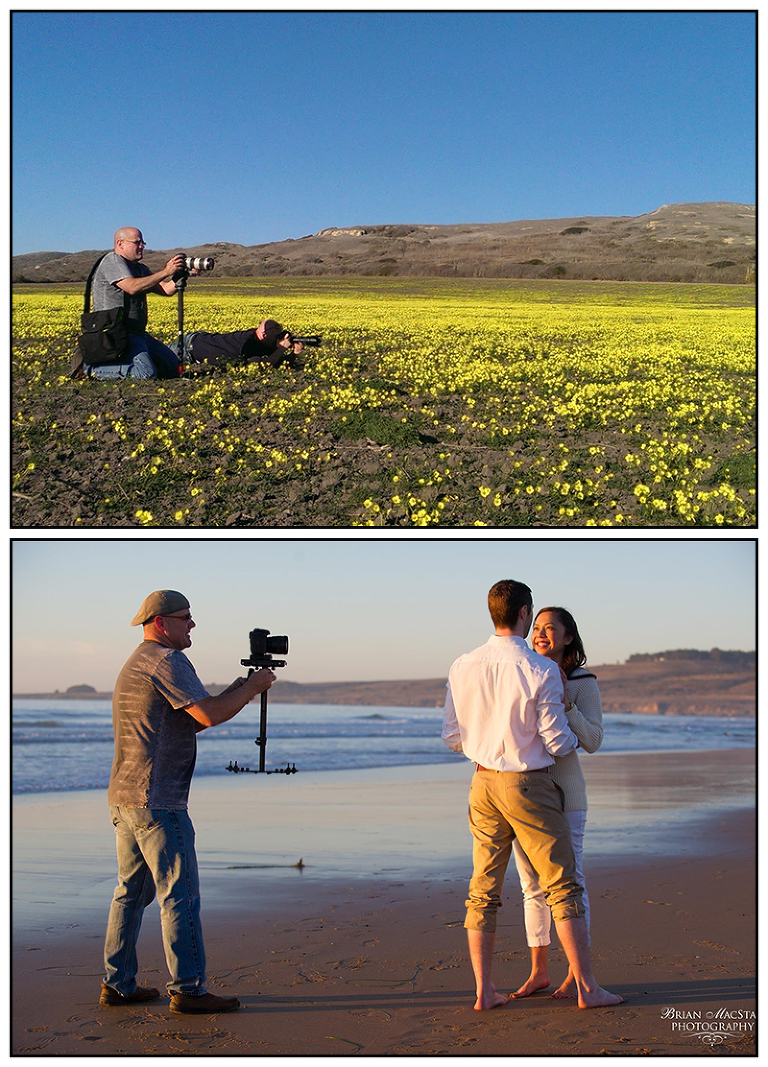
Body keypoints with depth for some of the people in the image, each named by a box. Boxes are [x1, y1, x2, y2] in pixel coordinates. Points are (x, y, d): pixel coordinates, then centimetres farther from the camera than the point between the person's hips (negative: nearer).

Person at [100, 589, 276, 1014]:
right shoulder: (167, 661, -12)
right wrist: (252, 688, -6)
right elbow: (209, 715, -21)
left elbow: (186, 724, 23)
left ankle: (117, 984, 18)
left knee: (131, 892, 14)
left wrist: (235, 692, 15)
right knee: (179, 895, -6)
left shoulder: (134, 665, 21)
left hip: (124, 797, 10)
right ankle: (187, 990, -4)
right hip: (157, 802, -10)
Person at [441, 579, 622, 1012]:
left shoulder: (464, 667, -1)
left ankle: (484, 991, 11)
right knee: (563, 886, 4)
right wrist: (574, 737, 11)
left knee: (484, 890, 9)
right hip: (530, 786, -5)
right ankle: (587, 987, 6)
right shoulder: (542, 671, -15)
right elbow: (557, 741, -12)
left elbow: (453, 737, 4)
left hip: (484, 782, 5)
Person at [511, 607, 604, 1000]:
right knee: (532, 884, 9)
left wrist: (565, 702, -21)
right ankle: (539, 971, 17)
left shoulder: (583, 683, -4)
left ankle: (577, 974, 8)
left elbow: (592, 741, -11)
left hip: (563, 793, -5)